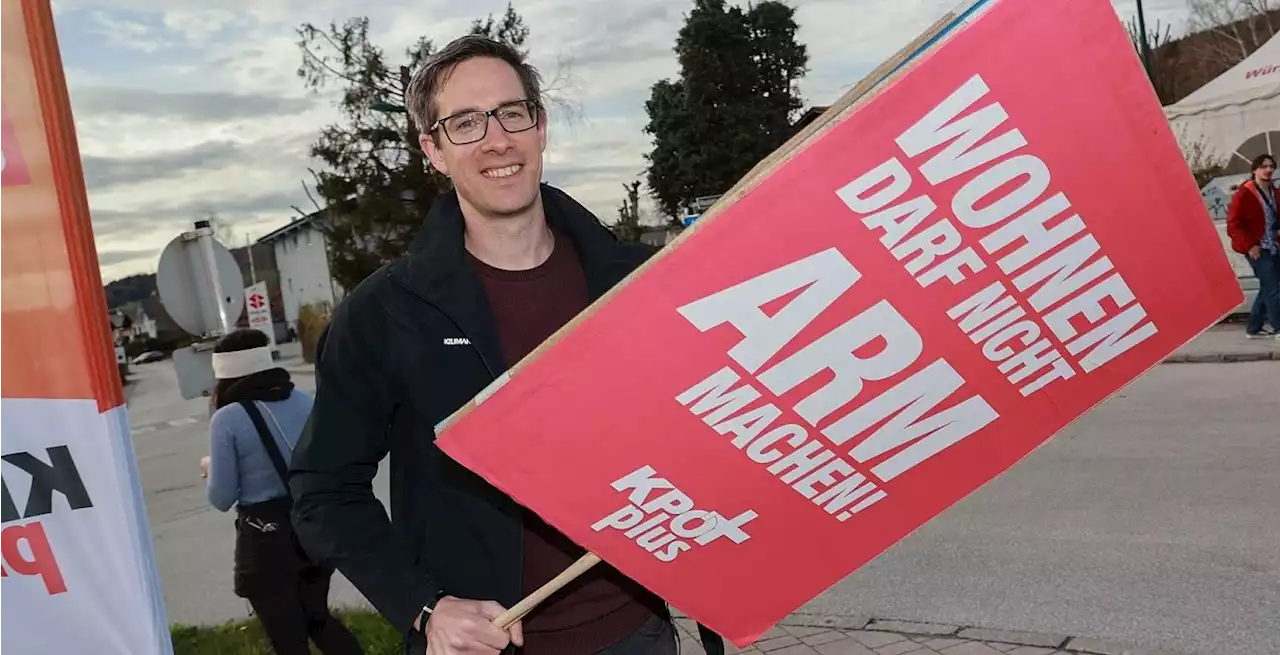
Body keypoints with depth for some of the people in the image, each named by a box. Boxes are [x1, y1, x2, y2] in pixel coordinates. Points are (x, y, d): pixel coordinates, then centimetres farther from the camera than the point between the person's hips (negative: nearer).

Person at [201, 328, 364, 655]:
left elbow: (222, 498, -10)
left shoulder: (228, 419, -13)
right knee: (317, 617, 26)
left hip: (268, 539, -5)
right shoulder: (303, 402, 3)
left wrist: (210, 468, 11)